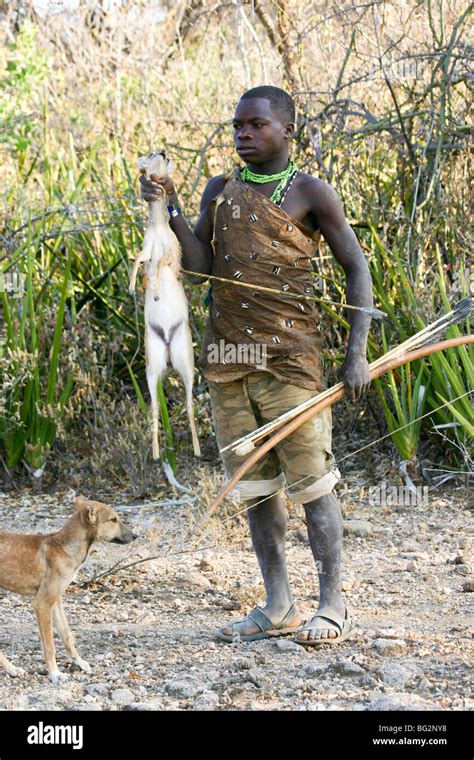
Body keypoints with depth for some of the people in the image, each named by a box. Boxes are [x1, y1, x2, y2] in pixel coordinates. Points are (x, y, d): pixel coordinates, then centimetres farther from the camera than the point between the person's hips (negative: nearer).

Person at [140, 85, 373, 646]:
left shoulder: (310, 194, -2)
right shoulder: (221, 190, 12)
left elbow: (355, 268, 0)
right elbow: (197, 265, 3)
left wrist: (357, 354, -7)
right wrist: (169, 209, -10)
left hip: (288, 358, -5)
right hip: (226, 358, 5)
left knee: (310, 482, -4)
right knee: (253, 485, 8)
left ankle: (332, 607, 3)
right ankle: (277, 608, 16)